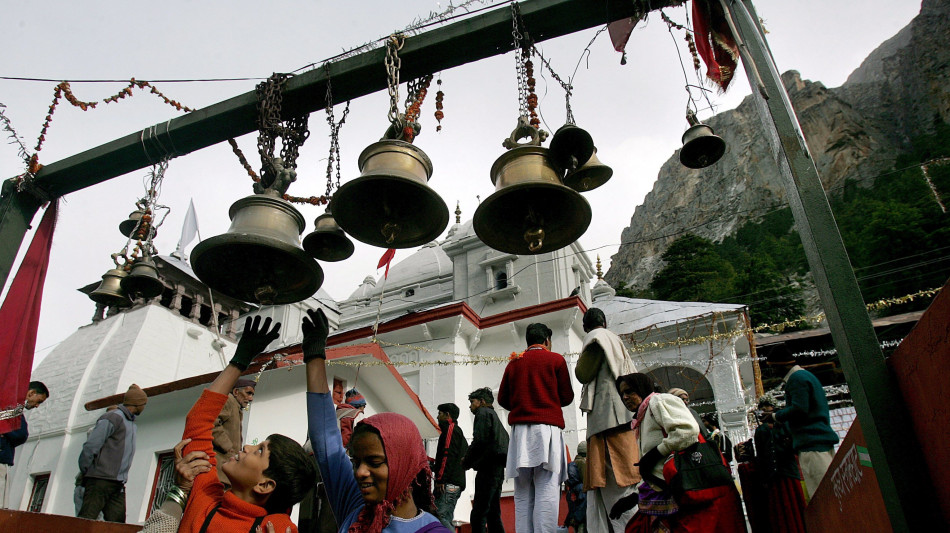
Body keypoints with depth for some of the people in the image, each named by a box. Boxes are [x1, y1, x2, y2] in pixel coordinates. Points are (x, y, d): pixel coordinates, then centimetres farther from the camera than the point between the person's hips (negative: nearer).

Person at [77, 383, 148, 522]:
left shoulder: (131, 423, 20)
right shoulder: (112, 418, -7)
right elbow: (90, 447, -12)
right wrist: (85, 473, -5)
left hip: (118, 485, 8)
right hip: (100, 480, -8)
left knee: (117, 523, -1)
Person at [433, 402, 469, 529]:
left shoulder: (450, 428, -3)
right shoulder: (459, 431, 26)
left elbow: (448, 455, -16)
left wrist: (440, 479, -19)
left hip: (449, 484, -10)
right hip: (457, 483, 10)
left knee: (441, 517, -16)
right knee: (447, 519, 9)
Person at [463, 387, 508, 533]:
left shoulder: (483, 413, 0)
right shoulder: (494, 415, 27)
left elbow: (479, 440, -15)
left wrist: (466, 462, -1)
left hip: (488, 469, -10)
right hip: (498, 470, 10)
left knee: (478, 515, -13)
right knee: (493, 514, 11)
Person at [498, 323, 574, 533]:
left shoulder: (513, 362, 14)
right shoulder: (555, 359, 5)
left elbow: (502, 399, 12)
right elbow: (567, 396, 7)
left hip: (520, 429, 4)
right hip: (547, 427, -4)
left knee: (522, 492, 4)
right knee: (547, 490, -9)